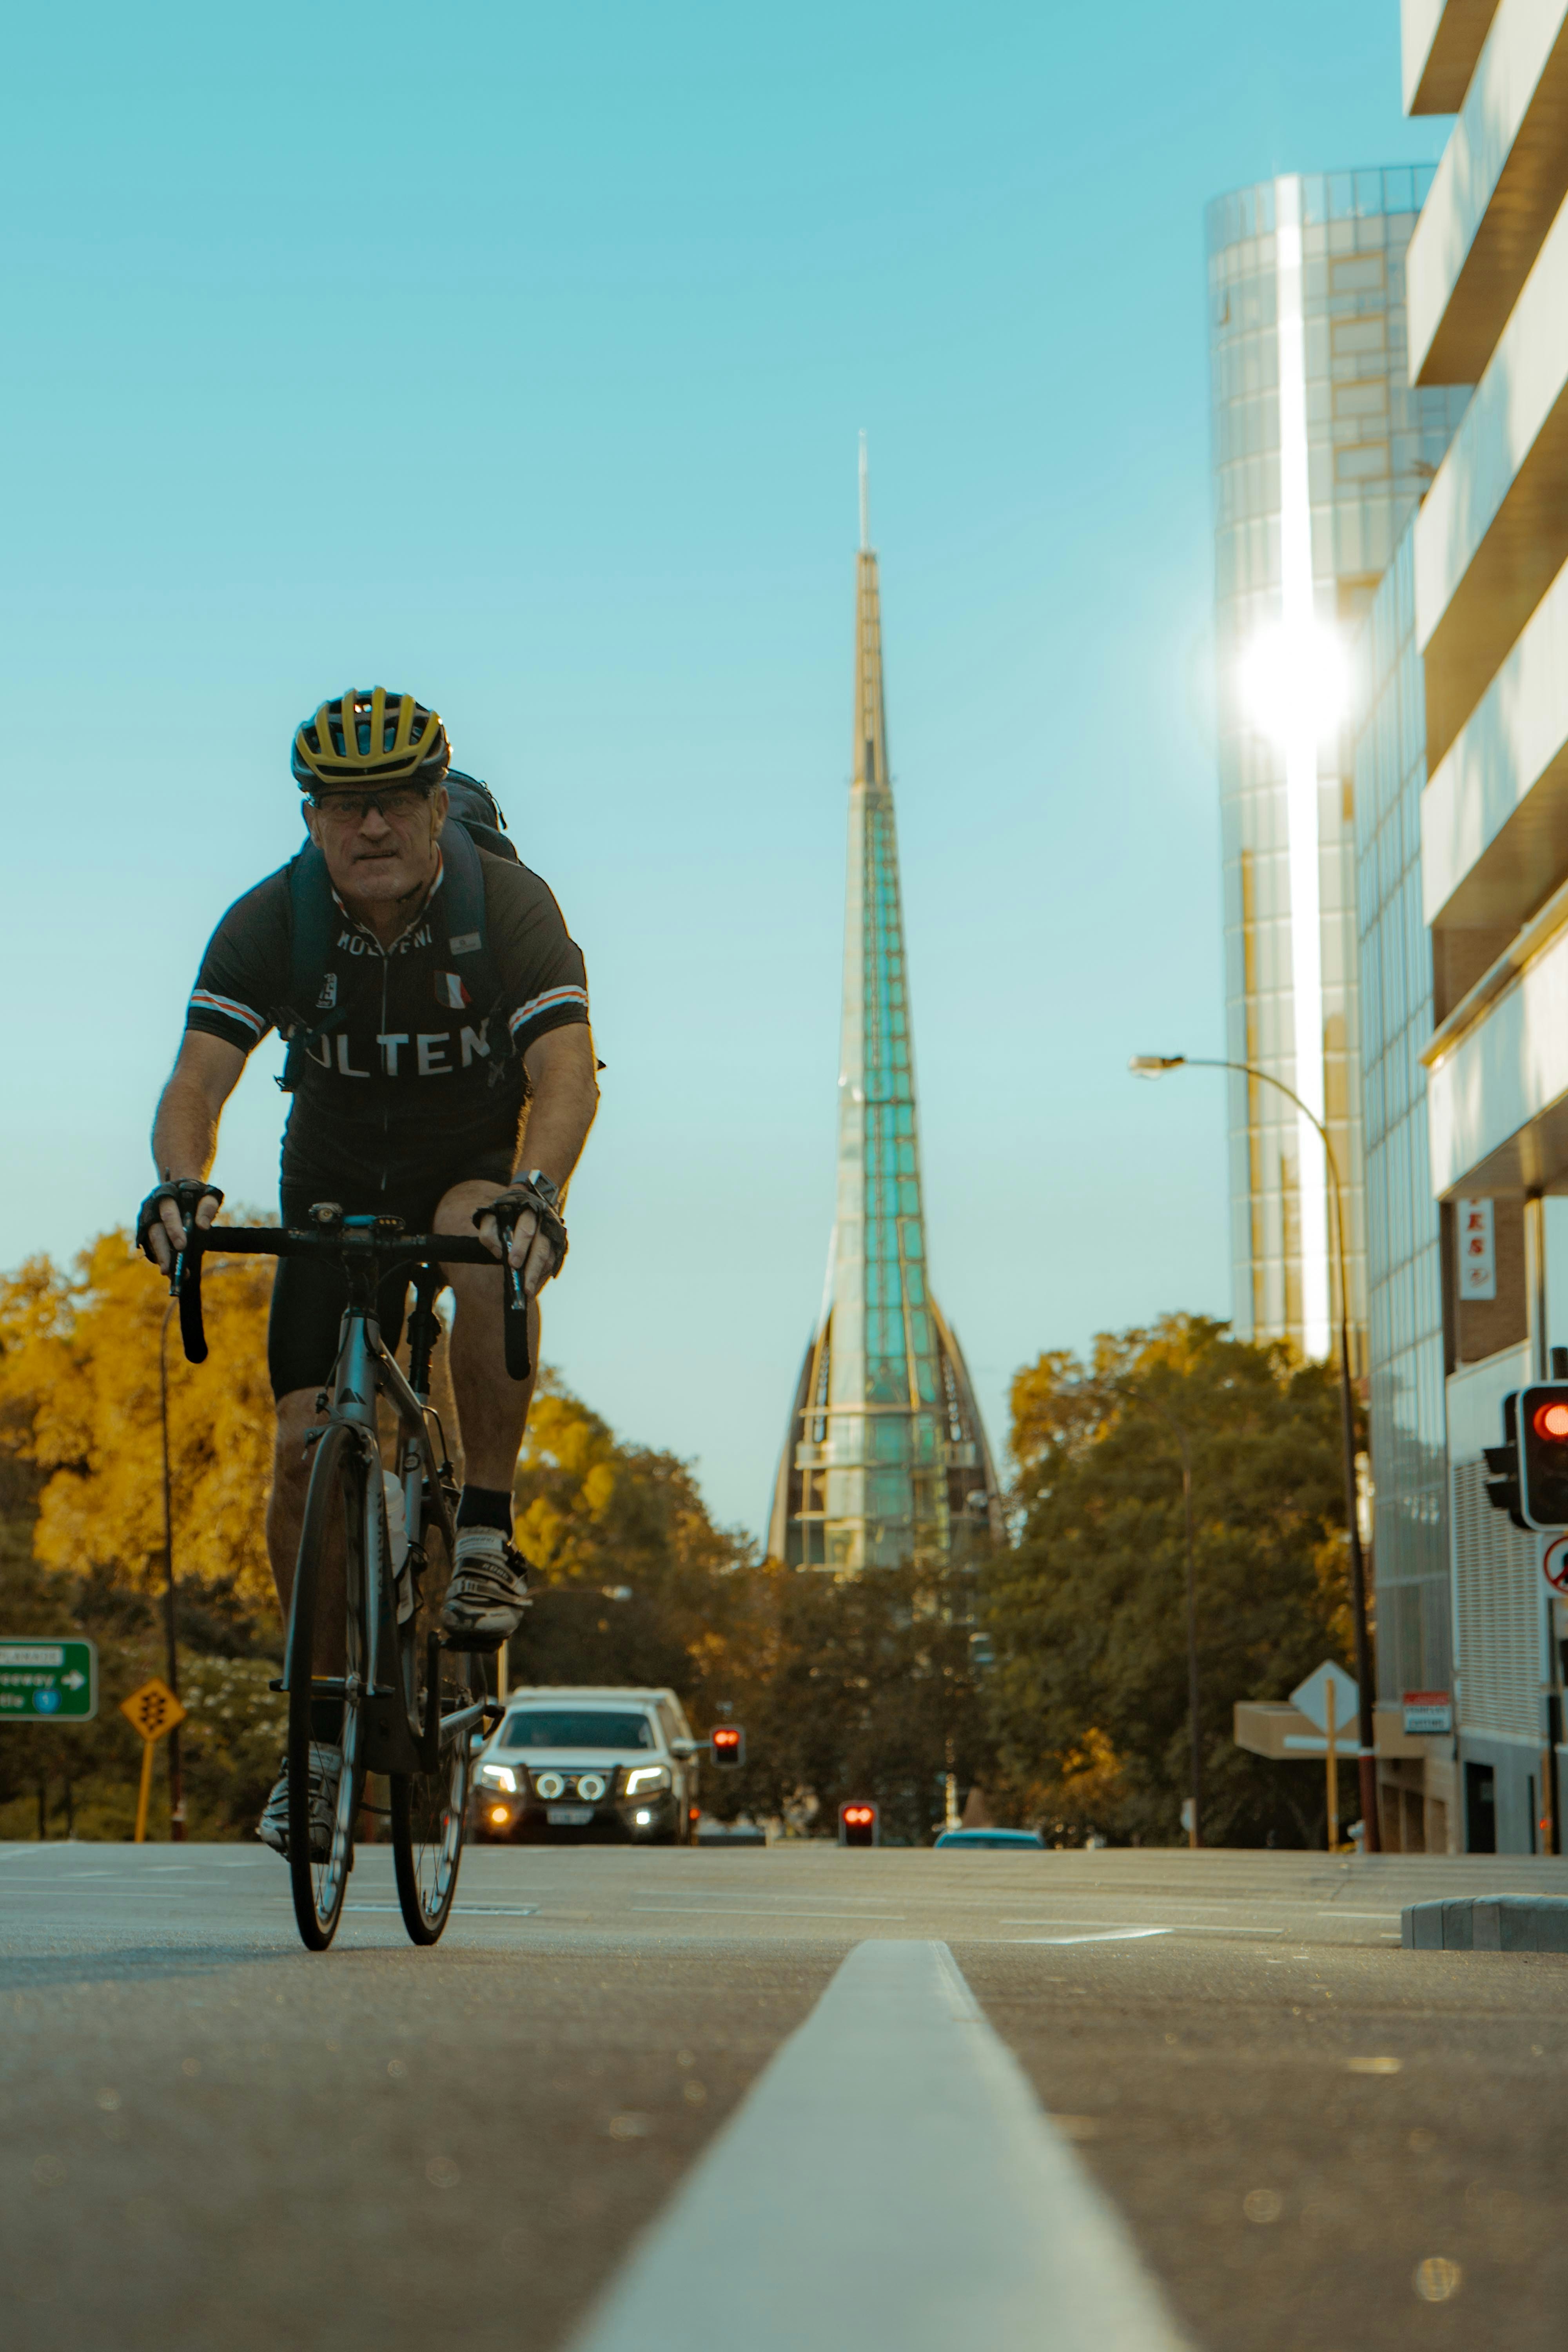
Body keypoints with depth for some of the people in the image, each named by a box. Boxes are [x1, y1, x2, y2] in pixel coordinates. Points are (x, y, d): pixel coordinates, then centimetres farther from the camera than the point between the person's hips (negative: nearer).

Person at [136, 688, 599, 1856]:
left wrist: (534, 1193, -53)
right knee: (305, 1443, -10)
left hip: (483, 1162, -2)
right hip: (338, 1177, 2)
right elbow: (198, 1079, -26)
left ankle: (486, 1534, -23)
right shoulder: (273, 919, -18)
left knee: (482, 1251, -39)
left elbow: (568, 1072, -34)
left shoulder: (508, 901, -23)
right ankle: (323, 1726, 5)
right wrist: (182, 1181, -48)